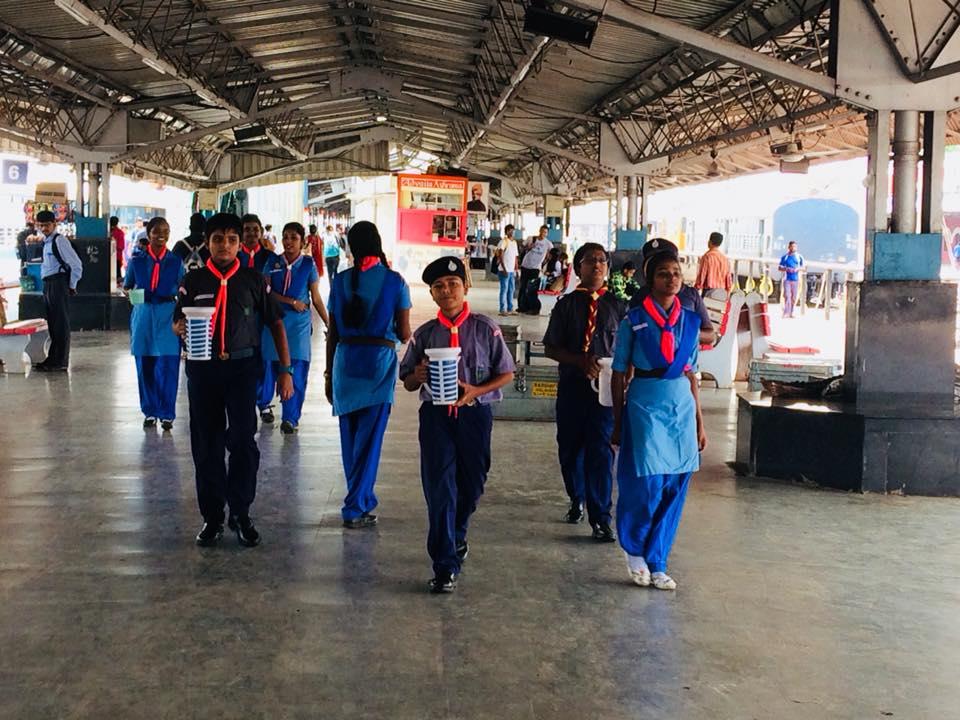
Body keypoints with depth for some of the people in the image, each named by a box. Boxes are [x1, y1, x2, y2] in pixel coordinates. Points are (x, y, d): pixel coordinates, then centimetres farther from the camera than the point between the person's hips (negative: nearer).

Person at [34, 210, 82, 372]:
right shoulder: (46, 242, 14)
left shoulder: (59, 240, -13)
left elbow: (76, 264, -16)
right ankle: (53, 359, 22)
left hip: (58, 284, -9)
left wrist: (72, 285, -9)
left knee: (61, 324, -4)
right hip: (48, 285, 9)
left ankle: (60, 362, -1)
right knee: (52, 324, 14)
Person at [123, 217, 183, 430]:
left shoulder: (176, 262, 6)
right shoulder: (137, 262, 7)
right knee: (145, 367, 4)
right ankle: (150, 412, 18)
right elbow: (126, 287, 13)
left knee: (168, 367, -5)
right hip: (143, 316, 1)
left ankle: (166, 414, 6)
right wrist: (130, 293, -9)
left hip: (168, 318, -1)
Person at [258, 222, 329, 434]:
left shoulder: (308, 264, 1)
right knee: (269, 363, 6)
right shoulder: (273, 262, 3)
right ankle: (264, 403, 31)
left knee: (297, 368, -6)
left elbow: (316, 298, 3)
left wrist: (328, 323, -2)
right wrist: (292, 301, -11)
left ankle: (290, 418, 0)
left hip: (299, 321, -1)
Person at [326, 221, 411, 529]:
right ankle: (355, 507, 1)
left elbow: (332, 333, 4)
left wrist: (329, 374, 12)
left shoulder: (340, 281, 2)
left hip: (345, 361, 3)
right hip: (380, 362, -2)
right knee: (369, 438, 2)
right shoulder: (395, 281, -4)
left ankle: (362, 499, 27)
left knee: (350, 435, 16)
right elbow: (404, 334, -3)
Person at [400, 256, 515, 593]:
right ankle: (445, 566, -2)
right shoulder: (425, 334, 4)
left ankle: (455, 535, 43)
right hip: (436, 414, 0)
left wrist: (475, 391, -13)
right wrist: (420, 375, -13)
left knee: (471, 484, 12)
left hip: (475, 413, 0)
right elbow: (408, 383, 11)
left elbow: (506, 373, 3)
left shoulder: (485, 329, -1)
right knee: (439, 487, -6)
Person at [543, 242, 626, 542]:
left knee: (600, 450, -8)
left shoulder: (616, 306, 3)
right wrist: (581, 361, -14)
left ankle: (600, 519, -4)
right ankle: (577, 500, 36)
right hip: (571, 385, 2)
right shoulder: (566, 304, 3)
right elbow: (550, 347, 1)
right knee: (569, 447, 13)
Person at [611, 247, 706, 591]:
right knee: (646, 486, -8)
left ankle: (656, 563, 17)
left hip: (682, 409, 4)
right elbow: (619, 375, 0)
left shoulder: (690, 321, 8)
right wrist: (617, 423, 0)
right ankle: (634, 549, 20)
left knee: (674, 490, 5)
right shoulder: (634, 322, -3)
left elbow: (691, 374, 13)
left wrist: (699, 421, 13)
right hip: (645, 408, -4)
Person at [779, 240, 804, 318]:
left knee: (794, 297, 6)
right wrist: (786, 269, -13)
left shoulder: (799, 257, 8)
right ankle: (786, 313, -13)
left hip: (795, 279, 2)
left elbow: (803, 268, 10)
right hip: (787, 279, -2)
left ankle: (791, 312, 16)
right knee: (787, 296, -11)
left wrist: (797, 269, -10)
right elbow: (780, 268, 6)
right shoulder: (785, 257, 5)